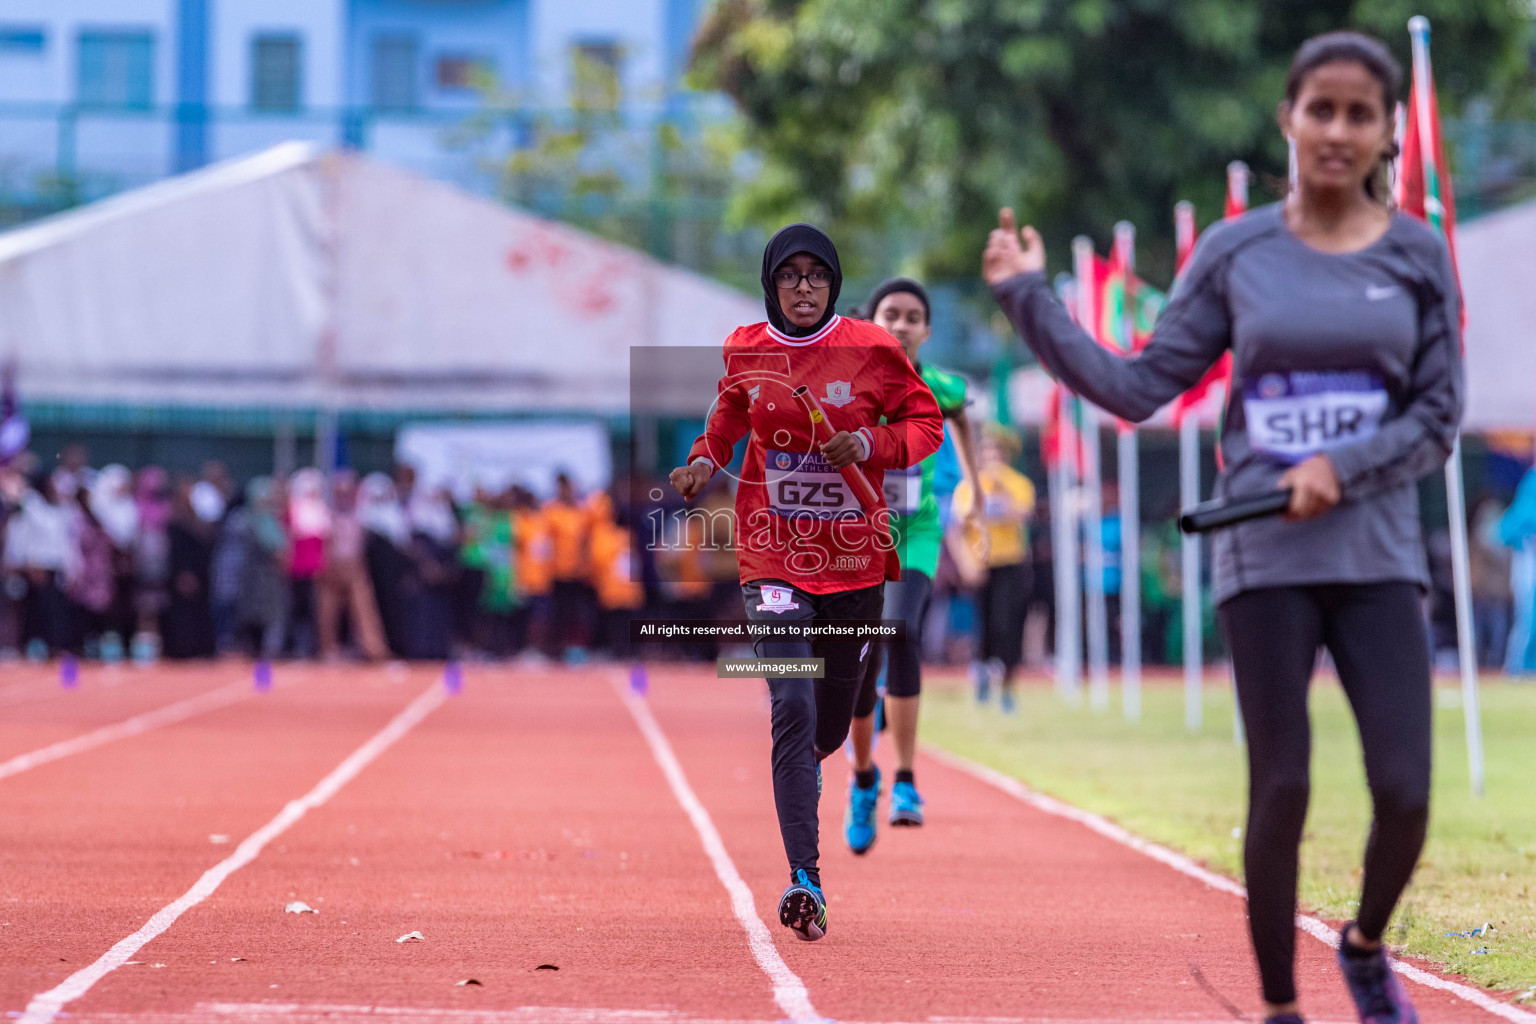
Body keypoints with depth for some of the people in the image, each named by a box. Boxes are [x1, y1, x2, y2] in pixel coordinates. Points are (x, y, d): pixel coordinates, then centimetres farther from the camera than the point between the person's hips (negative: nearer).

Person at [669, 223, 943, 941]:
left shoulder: (871, 349, -4)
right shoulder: (745, 351, 0)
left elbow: (926, 423, 3)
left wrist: (870, 444, -15)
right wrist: (704, 461, 1)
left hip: (855, 558, 1)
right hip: (775, 555, -1)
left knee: (832, 724, 13)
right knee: (793, 707, -18)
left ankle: (799, 767, 52)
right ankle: (804, 881, -19)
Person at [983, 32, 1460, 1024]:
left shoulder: (1418, 255, 3)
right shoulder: (1236, 253, 3)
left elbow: (1438, 420, 2)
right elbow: (1139, 388, 3)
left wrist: (1341, 469, -13)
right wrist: (1030, 298, -3)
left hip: (1378, 559, 1)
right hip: (1265, 562, -1)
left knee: (1405, 793, -7)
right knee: (1281, 792, -1)